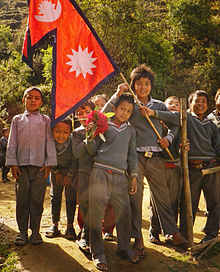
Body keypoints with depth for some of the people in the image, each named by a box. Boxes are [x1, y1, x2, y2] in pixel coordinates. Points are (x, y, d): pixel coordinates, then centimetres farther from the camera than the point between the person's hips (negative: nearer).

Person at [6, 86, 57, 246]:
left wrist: (49, 164, -2)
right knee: (22, 199, 2)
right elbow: (12, 143, 11)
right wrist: (12, 163, 1)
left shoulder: (46, 120, 11)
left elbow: (50, 142, 6)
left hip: (40, 165, -1)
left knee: (37, 199, 1)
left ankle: (35, 231, 13)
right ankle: (23, 231, 13)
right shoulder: (17, 119, 14)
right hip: (22, 165, 1)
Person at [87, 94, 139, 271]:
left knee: (124, 212, 2)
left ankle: (124, 248, 21)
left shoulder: (131, 131, 19)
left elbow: (132, 155, 19)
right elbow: (92, 151, 8)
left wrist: (134, 176, 13)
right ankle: (98, 253, 10)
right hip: (101, 172, -3)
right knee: (97, 212, -1)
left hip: (120, 176, 3)